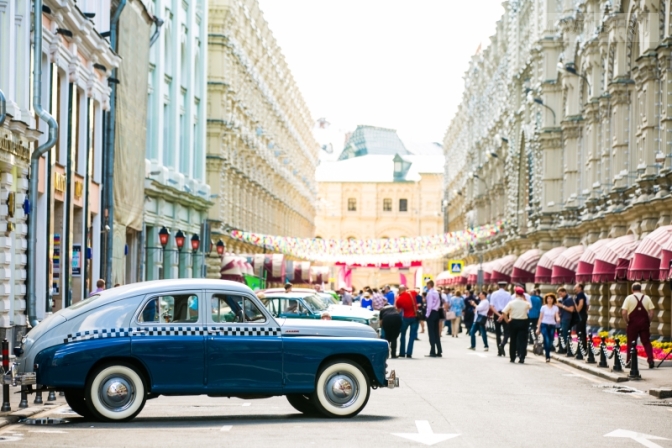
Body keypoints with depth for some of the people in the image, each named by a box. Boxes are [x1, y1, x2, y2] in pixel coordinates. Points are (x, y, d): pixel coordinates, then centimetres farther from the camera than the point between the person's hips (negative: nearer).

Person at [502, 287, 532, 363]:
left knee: (513, 340, 12)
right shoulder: (526, 303, -5)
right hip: (523, 322, 0)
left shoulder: (511, 303, -8)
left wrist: (507, 320, -1)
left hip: (513, 322, 0)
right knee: (522, 341, 1)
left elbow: (504, 312, -13)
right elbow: (530, 306, 20)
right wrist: (524, 298, 13)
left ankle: (512, 358, 17)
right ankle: (521, 358, -8)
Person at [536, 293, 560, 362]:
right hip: (544, 325, -2)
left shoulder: (555, 308, 5)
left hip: (552, 326, 2)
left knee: (550, 342, 2)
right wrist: (538, 328, 3)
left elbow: (557, 317, -4)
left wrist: (558, 319, -29)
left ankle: (547, 356, 17)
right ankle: (547, 357, -15)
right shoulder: (543, 307, 3)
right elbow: (540, 318, 6)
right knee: (547, 341, -17)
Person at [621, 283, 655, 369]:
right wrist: (648, 321, 7)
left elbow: (623, 312, -11)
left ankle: (629, 362, 11)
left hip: (633, 323, -2)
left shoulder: (629, 298, -4)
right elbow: (651, 312, -3)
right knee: (646, 342, 6)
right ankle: (650, 360, -4)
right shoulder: (647, 298, 2)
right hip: (644, 323, 2)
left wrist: (627, 322, 1)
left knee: (631, 343, 7)